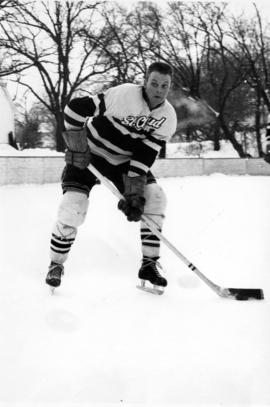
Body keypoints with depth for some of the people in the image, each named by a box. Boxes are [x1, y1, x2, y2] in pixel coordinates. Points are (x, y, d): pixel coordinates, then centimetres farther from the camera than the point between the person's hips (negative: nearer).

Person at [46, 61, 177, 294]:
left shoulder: (167, 117, -13)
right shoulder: (123, 95, -28)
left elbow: (146, 156, -15)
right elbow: (75, 108, -25)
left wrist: (134, 192, -24)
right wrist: (76, 148, -22)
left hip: (124, 160, 5)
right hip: (89, 152, -4)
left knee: (154, 198, -13)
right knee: (73, 207, -17)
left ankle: (150, 264, -3)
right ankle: (56, 265, 6)